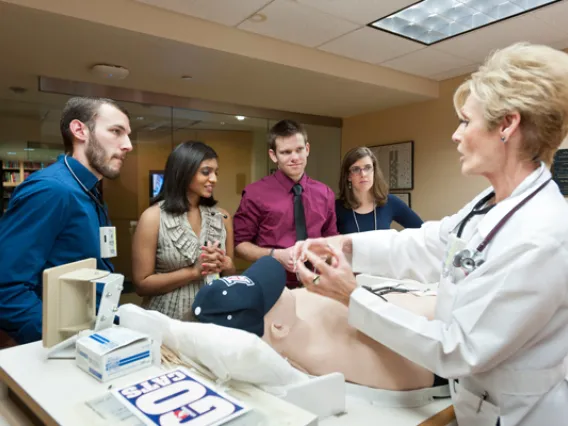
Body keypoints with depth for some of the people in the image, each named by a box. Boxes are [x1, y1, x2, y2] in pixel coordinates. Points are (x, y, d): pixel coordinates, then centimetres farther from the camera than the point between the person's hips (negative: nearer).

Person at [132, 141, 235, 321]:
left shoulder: (222, 217, 4)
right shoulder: (153, 217, -7)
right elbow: (142, 284, -6)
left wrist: (224, 265, -7)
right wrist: (194, 271, -14)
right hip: (168, 320, -3)